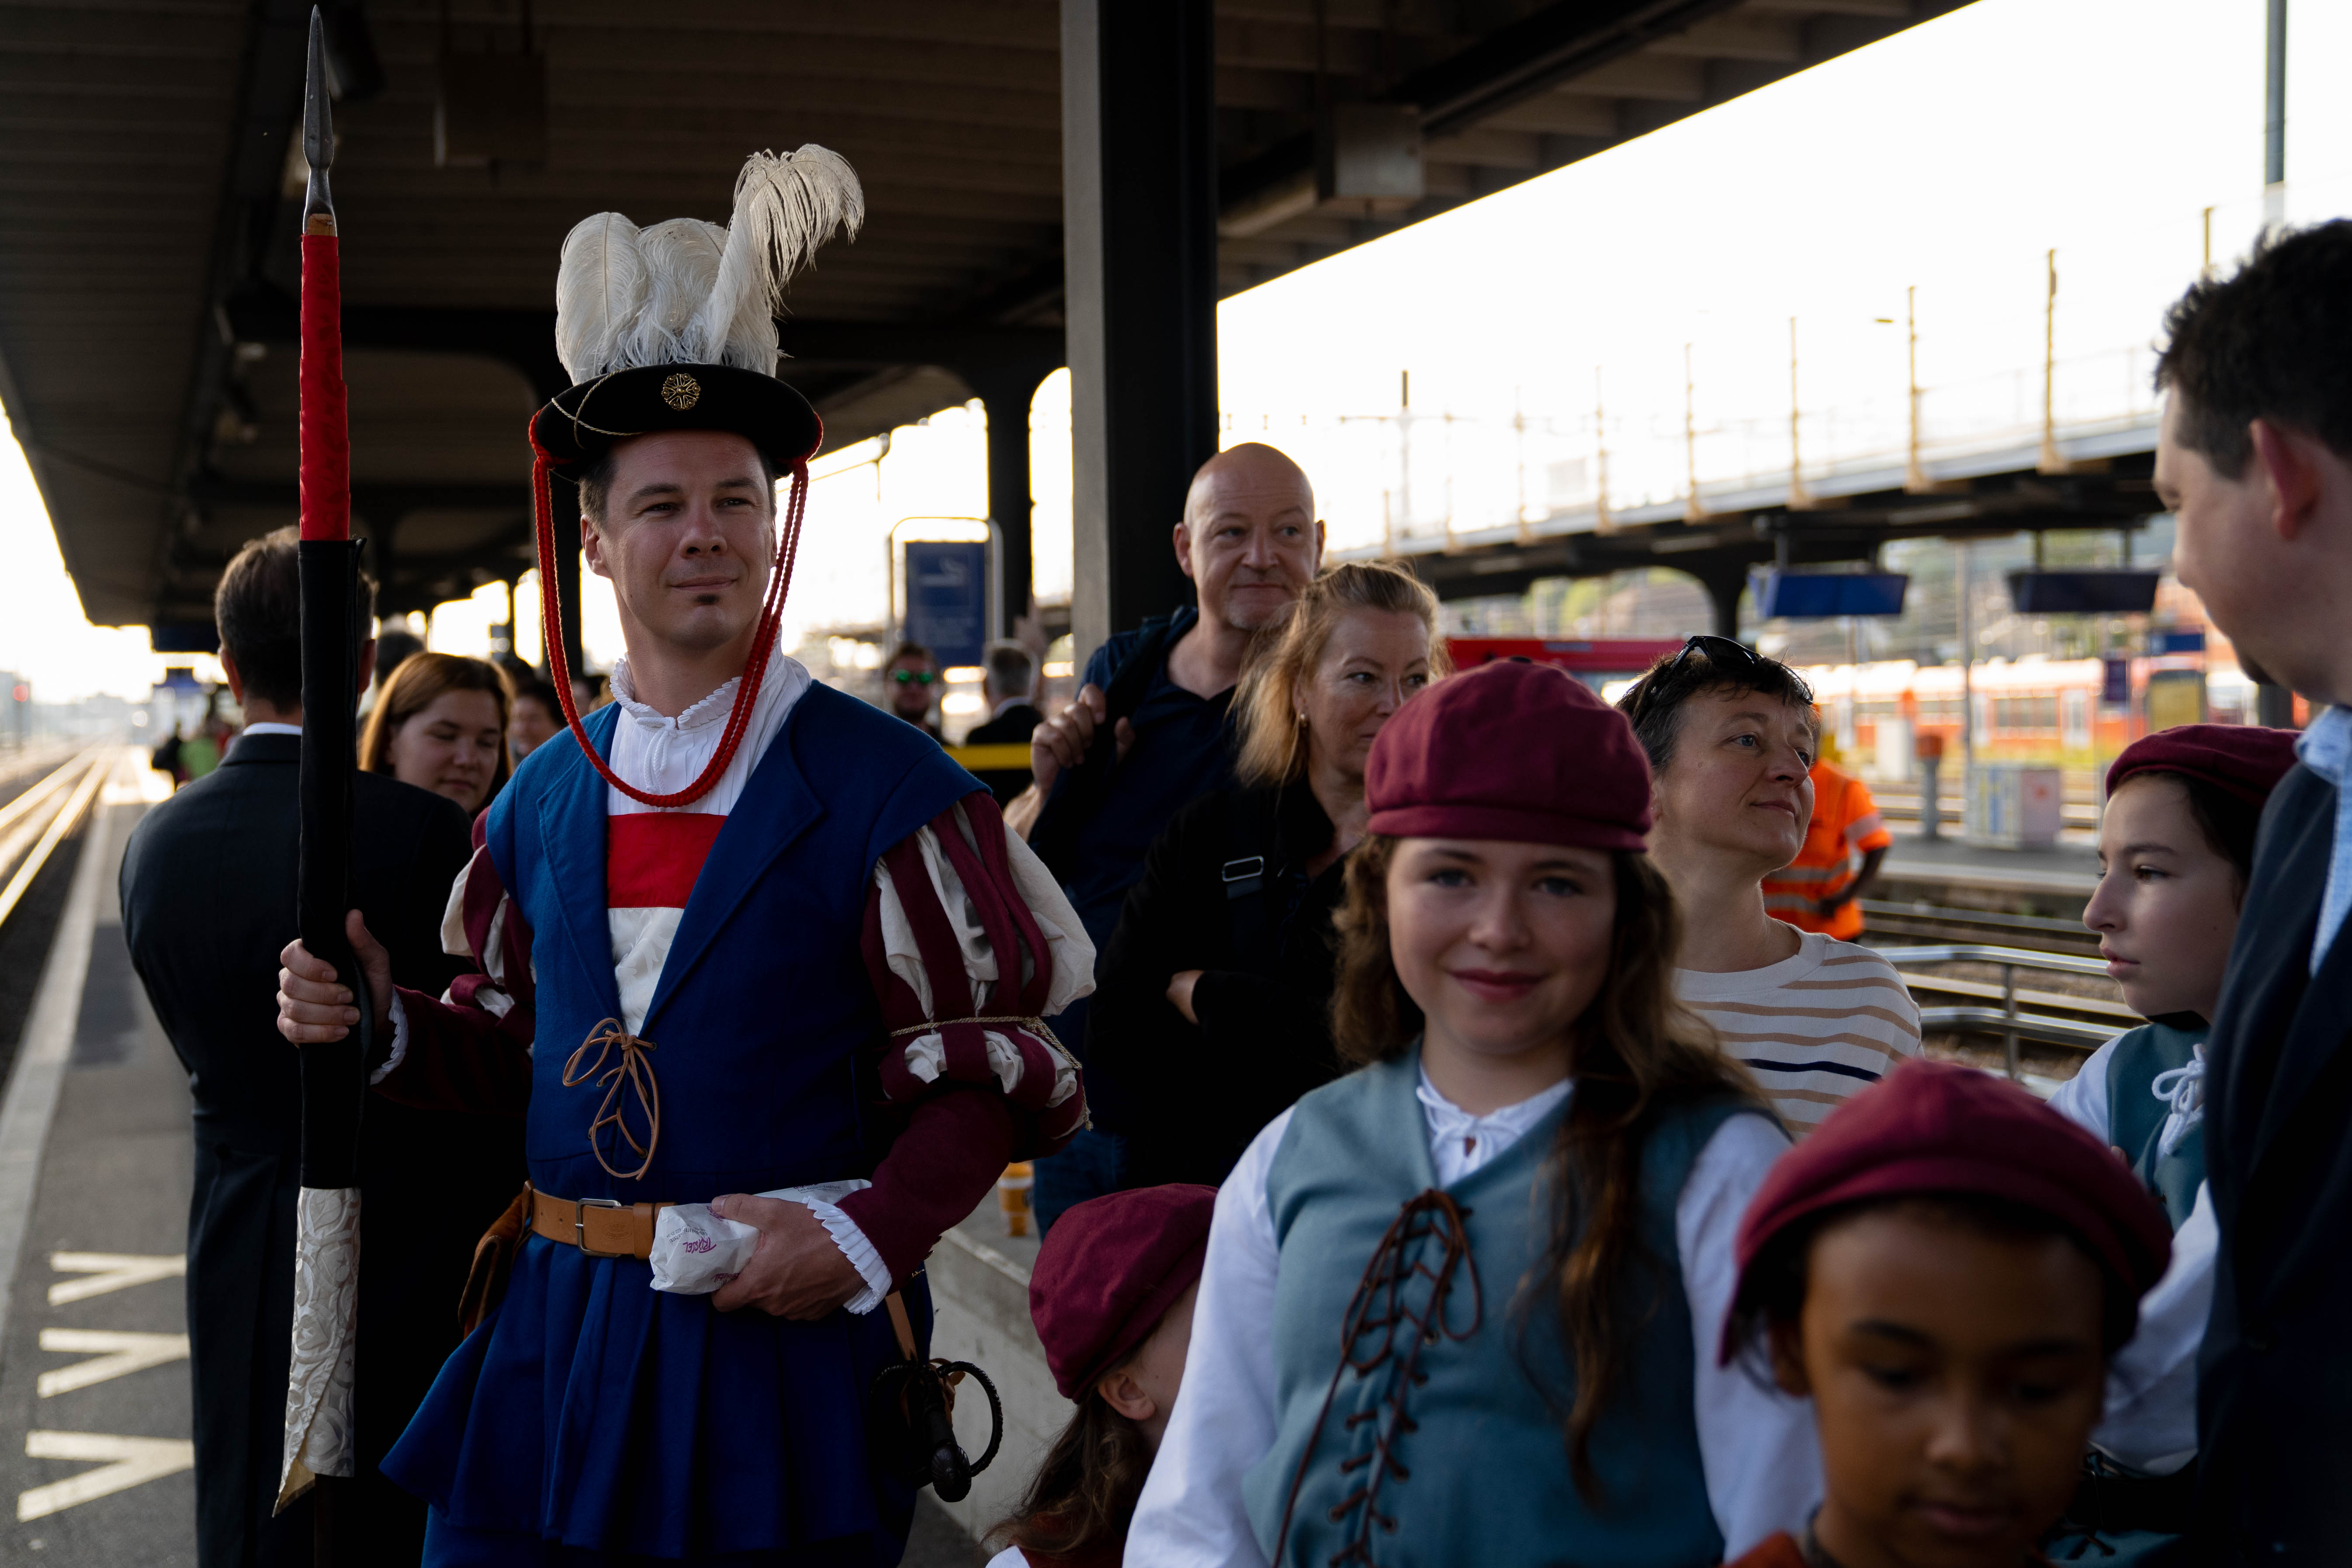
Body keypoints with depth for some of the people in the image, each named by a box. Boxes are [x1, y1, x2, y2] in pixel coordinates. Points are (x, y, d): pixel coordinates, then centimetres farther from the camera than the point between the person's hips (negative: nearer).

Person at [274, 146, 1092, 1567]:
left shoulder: (886, 786, -8)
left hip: (786, 1345, -4)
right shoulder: (545, 797, 8)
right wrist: (385, 1024, 1)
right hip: (555, 1332, 5)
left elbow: (1001, 1060, -8)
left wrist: (871, 1228, -20)